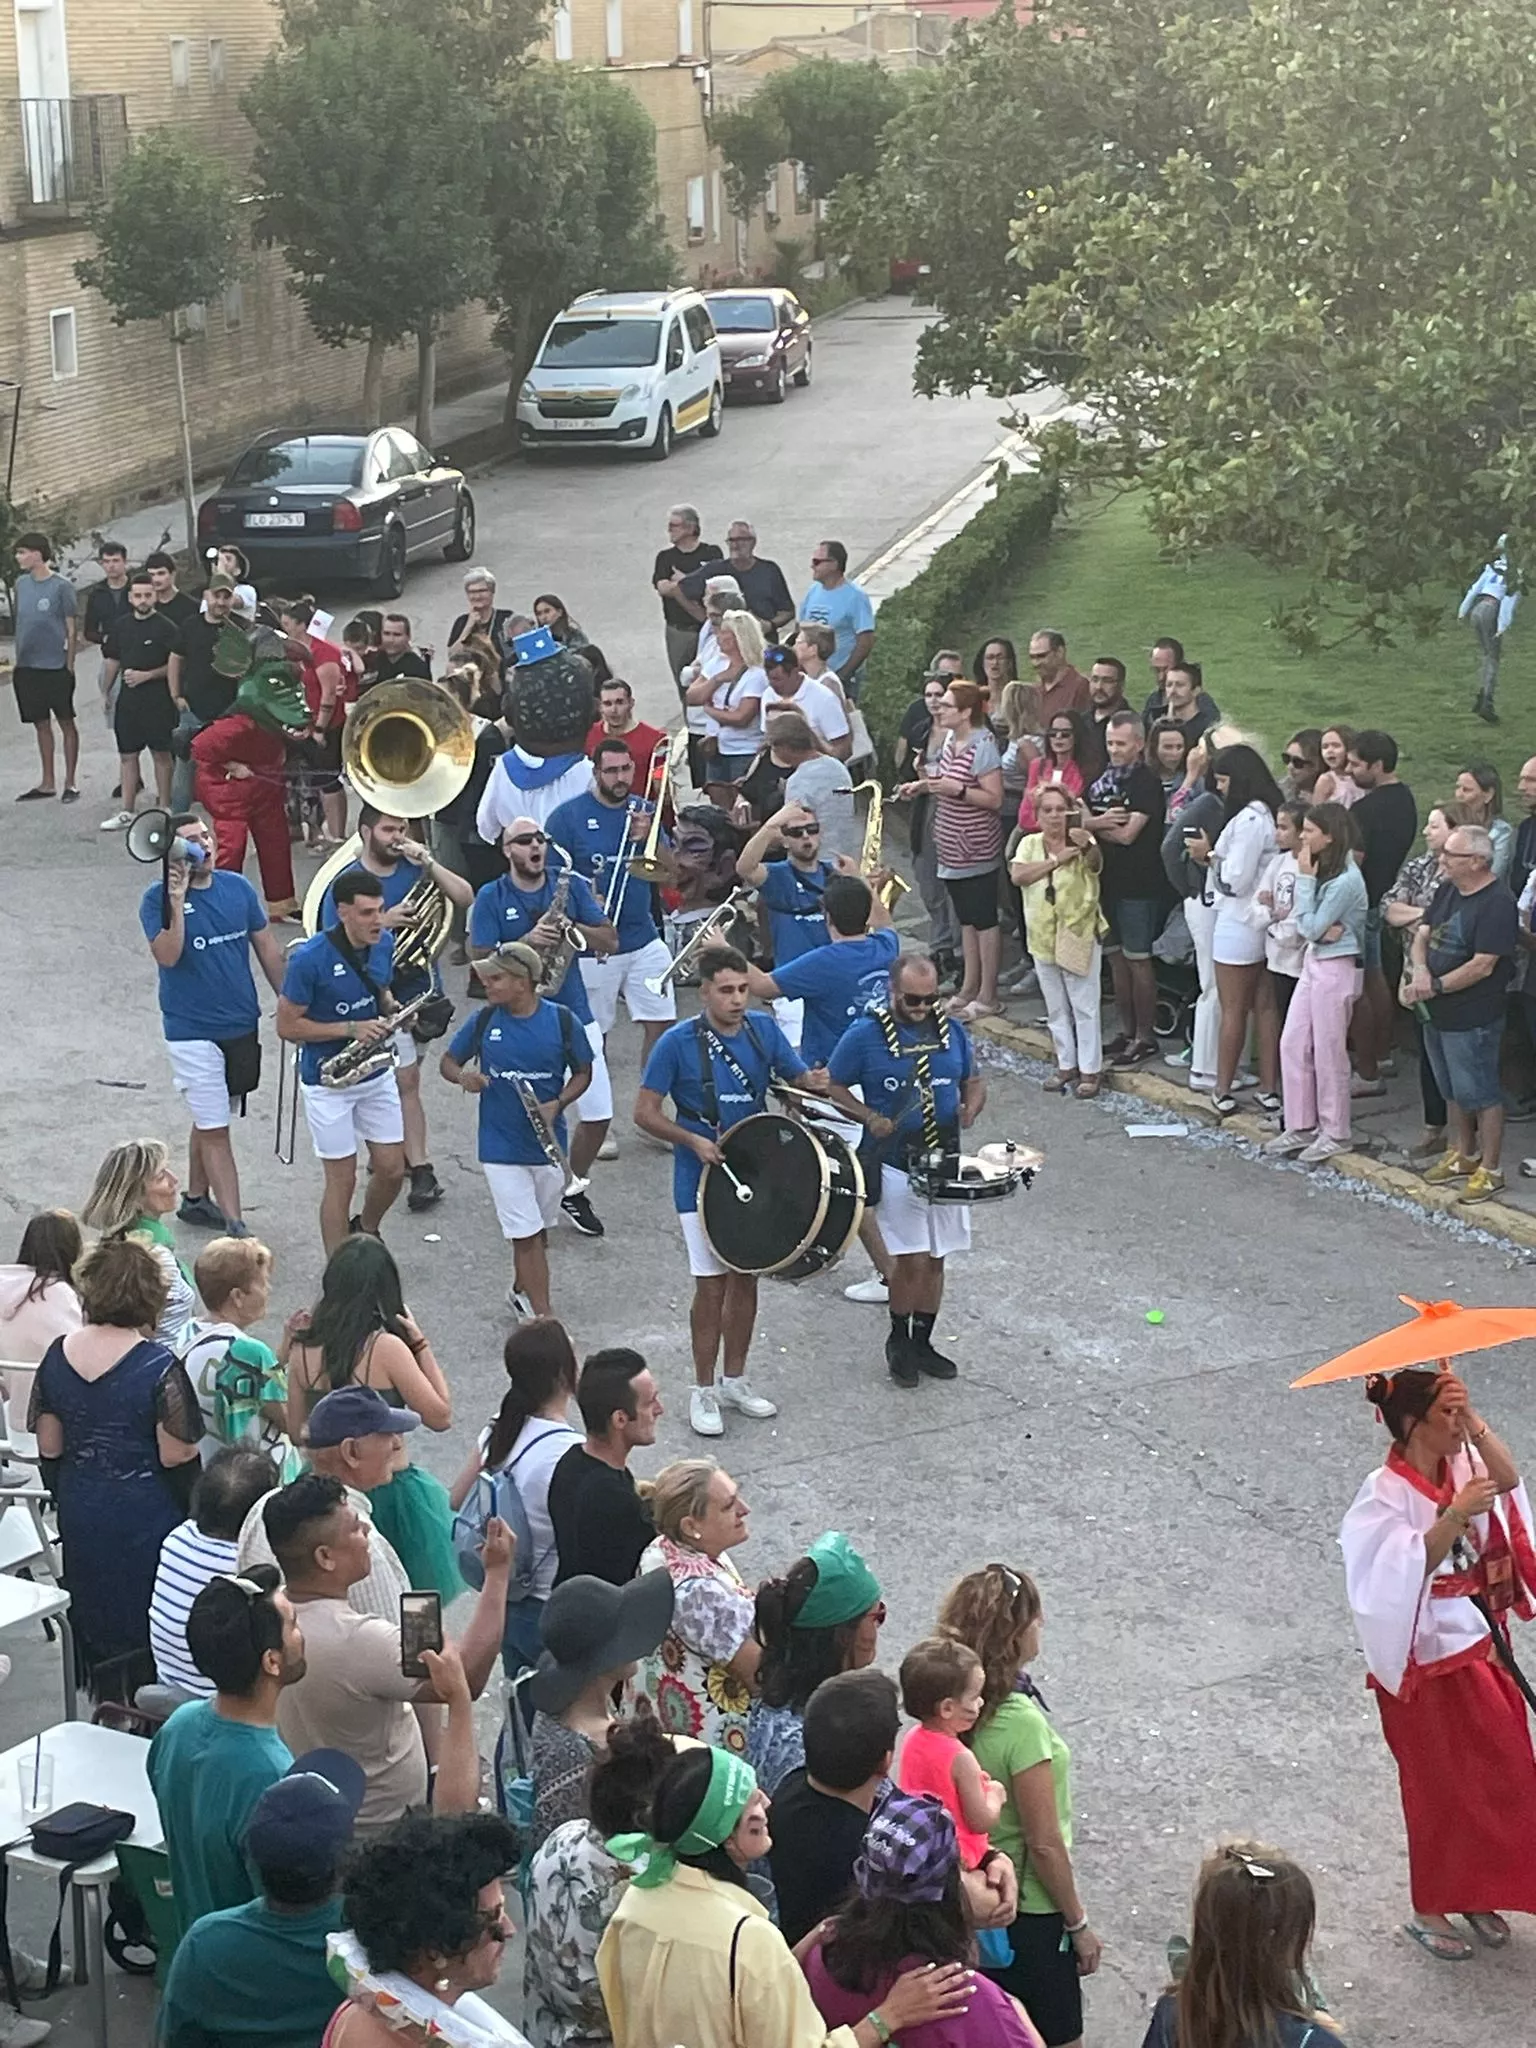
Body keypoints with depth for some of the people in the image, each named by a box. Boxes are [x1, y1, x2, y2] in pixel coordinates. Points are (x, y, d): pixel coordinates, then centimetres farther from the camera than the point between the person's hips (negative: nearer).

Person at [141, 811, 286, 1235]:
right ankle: (235, 1227, -4)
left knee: (211, 1121, 19)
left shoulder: (238, 888, 3)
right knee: (215, 1130, -3)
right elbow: (167, 957, -24)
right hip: (192, 1033, -5)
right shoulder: (158, 898, -11)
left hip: (242, 1025, 5)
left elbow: (268, 948, 9)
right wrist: (177, 903, -33)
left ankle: (196, 1199, 36)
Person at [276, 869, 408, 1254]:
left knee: (392, 1170, 9)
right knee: (342, 1180, 1)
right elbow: (287, 1026, -17)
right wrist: (351, 1028, -24)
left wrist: (392, 1009, -8)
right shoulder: (309, 959, -22)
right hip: (328, 1082, -6)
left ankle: (366, 1231, 39)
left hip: (377, 1074, 6)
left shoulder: (384, 943, -3)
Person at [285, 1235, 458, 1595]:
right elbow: (440, 1416, -11)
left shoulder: (305, 1349, -3)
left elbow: (297, 1433, 8)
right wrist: (420, 1345, -5)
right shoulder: (385, 1348, -17)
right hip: (388, 1490, -5)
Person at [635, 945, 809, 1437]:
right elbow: (645, 1112, -11)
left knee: (746, 1278, 14)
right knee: (711, 1286, -3)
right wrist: (694, 1141, -24)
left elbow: (799, 1082, 4)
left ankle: (735, 1379, 30)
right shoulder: (677, 1042, -14)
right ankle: (703, 1392, 11)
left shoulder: (764, 1032, -1)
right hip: (701, 1183, -5)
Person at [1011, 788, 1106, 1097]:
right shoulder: (1030, 844, 1)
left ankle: (1089, 1070, 6)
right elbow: (1018, 875, -17)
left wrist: (1088, 844, -56)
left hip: (1079, 935, -4)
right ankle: (1066, 1065, 26)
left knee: (1085, 1007, 0)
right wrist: (1057, 859, -27)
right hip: (1043, 937, 4)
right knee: (1056, 1008, 14)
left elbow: (1095, 864, -33)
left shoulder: (1080, 843, -10)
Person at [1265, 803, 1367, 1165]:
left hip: (1335, 968, -9)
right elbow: (1303, 924, 6)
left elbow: (1311, 928, -18)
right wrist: (1323, 930, -17)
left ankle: (1334, 1135, 12)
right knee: (1292, 1044, 9)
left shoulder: (1345, 881, -20)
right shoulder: (1324, 870, 7)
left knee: (1328, 1052, 0)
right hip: (1313, 962, 9)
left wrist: (1305, 878, -16)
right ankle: (1301, 1127, 19)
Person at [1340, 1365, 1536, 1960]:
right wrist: (1455, 1515, -39)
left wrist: (1473, 1419, -29)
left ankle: (1476, 1894, 35)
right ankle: (1428, 1912, 26)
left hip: (1481, 1643, 7)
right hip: (1429, 1661, -7)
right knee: (1442, 1789, 7)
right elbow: (1411, 1569, -29)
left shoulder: (1460, 1464, -3)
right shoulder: (1386, 1495, -21)